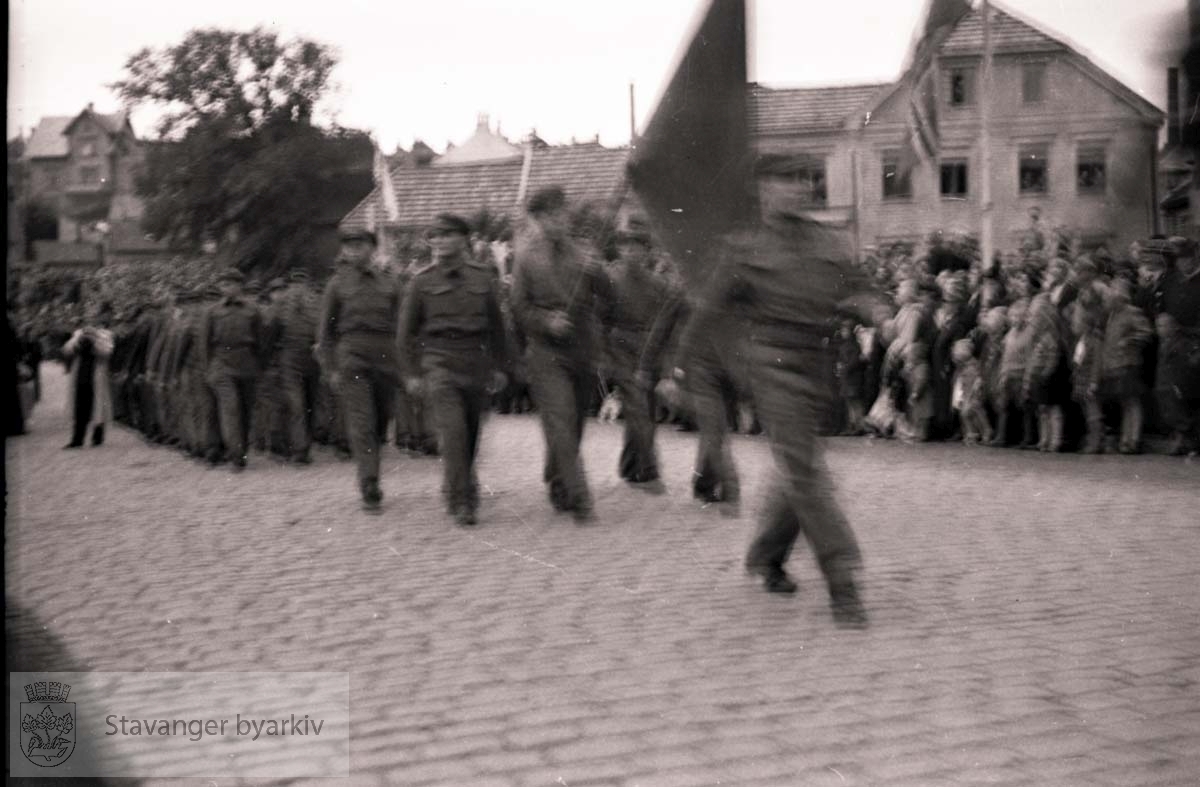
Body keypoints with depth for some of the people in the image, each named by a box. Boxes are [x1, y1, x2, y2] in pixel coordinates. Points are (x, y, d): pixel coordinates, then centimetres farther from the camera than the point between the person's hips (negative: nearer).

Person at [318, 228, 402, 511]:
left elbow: (399, 327, 16)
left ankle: (370, 481, 27)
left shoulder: (389, 284, 12)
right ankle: (369, 490, -15)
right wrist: (330, 368, -1)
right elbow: (325, 331, 7)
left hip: (385, 358, 3)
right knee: (362, 425, -12)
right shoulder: (338, 284, 6)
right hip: (351, 359, -3)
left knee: (379, 424, 9)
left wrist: (403, 366, 8)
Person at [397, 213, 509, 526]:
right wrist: (411, 373, 1)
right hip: (440, 362, -3)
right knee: (453, 430, -16)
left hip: (476, 363, 3)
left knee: (471, 433, 8)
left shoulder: (482, 276, 8)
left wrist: (498, 366, 13)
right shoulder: (422, 281, 2)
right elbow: (406, 331, 6)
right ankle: (461, 501, -10)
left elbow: (496, 324, 15)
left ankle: (456, 488, 31)